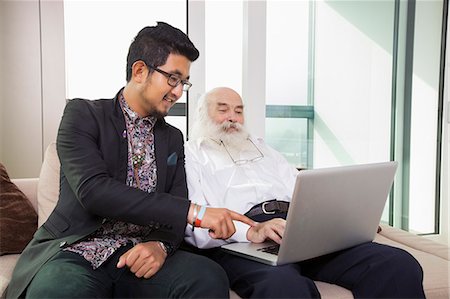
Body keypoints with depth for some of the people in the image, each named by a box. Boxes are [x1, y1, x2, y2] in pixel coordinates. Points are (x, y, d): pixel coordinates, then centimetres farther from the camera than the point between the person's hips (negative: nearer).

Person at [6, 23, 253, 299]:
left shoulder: (173, 138, 15)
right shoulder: (83, 114, -1)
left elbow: (173, 209, 9)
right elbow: (93, 191, -18)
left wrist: (161, 244, -16)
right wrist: (194, 211, -22)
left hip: (137, 255, 4)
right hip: (77, 250, -3)